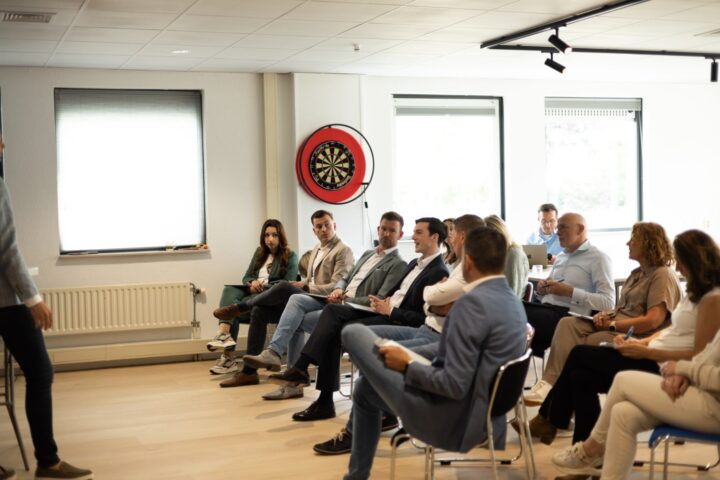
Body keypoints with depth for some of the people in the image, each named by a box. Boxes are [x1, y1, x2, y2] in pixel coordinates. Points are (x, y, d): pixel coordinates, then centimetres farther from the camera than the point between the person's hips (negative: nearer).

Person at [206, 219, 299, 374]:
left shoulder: (290, 256, 4)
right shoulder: (259, 252, 22)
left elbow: (289, 284, -7)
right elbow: (246, 278, 19)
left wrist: (264, 285, -17)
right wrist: (252, 283, -7)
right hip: (253, 292, 5)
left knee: (234, 308, -30)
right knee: (229, 289, -28)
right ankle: (224, 331, -44)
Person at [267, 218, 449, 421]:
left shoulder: (439, 273, -11)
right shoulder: (414, 264, 20)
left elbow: (423, 318, -18)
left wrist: (390, 310, -17)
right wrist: (382, 302, 4)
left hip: (396, 321, -9)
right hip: (384, 311, 9)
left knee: (334, 332, -20)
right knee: (332, 310, -11)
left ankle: (325, 401, -13)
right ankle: (301, 368, -22)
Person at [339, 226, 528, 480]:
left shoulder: (473, 302, -24)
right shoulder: (513, 300, 7)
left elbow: (454, 385, -26)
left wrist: (406, 365, -11)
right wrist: (407, 353, 12)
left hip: (449, 418, -10)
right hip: (480, 414, 10)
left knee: (354, 333, 0)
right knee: (365, 387, 27)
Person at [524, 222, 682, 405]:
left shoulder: (663, 275, -8)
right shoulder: (637, 273, 23)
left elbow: (653, 320, -18)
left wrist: (612, 324, -15)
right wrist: (607, 314, -1)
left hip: (634, 337, -9)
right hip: (615, 326, 9)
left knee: (579, 347, -25)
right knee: (568, 324, -15)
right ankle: (549, 382, -29)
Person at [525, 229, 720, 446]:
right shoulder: (697, 291, 15)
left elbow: (698, 355, -20)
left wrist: (646, 351, -19)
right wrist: (641, 342, 3)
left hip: (663, 367, -9)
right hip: (654, 358, 9)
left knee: (579, 355, -5)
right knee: (580, 376, -3)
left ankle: (549, 420, 13)